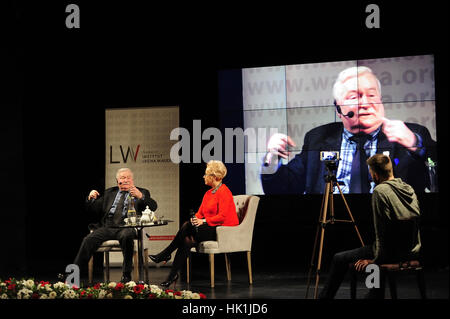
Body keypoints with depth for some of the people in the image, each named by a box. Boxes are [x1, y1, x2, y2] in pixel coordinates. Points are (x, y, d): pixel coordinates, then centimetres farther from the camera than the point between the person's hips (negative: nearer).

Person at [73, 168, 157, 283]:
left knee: (126, 236, -37)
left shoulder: (142, 192, 15)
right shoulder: (109, 193, 25)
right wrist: (91, 199, 1)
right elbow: (94, 210, 23)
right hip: (107, 227, 3)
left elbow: (153, 207, -2)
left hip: (126, 227, -3)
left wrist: (140, 196, -19)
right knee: (89, 239, -22)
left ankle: (126, 275, -28)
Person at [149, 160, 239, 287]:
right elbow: (200, 212, 16)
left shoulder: (224, 192, -12)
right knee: (188, 240, -20)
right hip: (209, 228, 8)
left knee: (187, 227, -23)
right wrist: (196, 218, -7)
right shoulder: (208, 193, 17)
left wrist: (204, 221, -20)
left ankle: (165, 254, -12)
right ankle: (173, 275, -21)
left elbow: (222, 216, -20)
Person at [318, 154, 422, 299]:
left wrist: (375, 259, -11)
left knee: (339, 260, 3)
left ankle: (324, 296, 14)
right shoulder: (409, 189, 8)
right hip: (413, 252, 8)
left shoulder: (380, 191, -16)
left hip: (393, 253, -8)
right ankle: (375, 294, 36)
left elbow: (381, 232, -19)